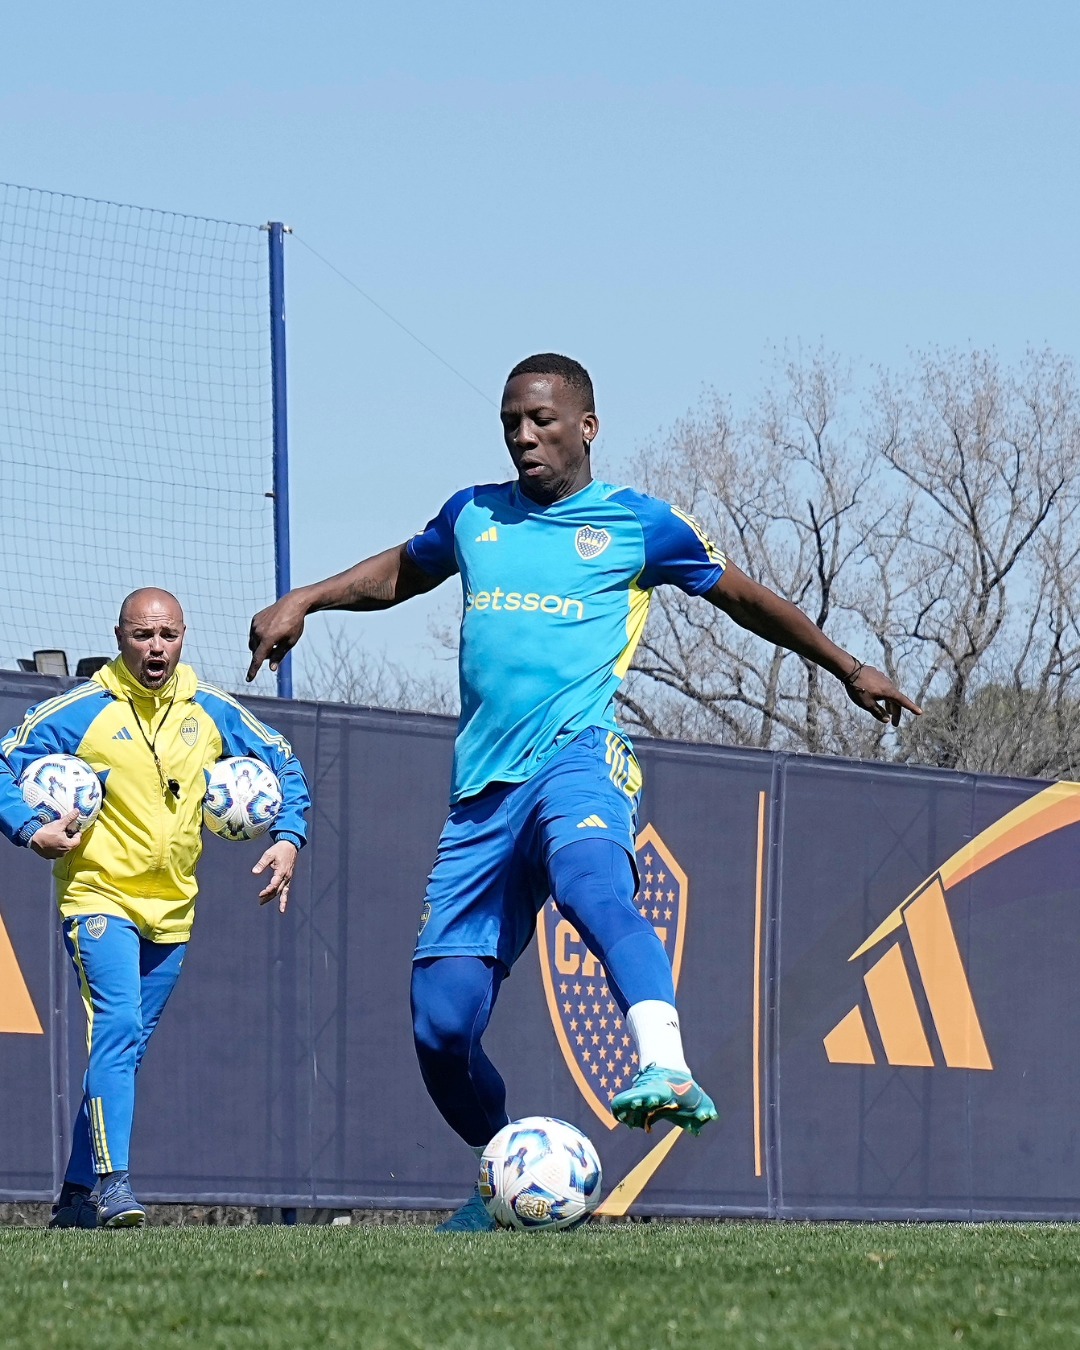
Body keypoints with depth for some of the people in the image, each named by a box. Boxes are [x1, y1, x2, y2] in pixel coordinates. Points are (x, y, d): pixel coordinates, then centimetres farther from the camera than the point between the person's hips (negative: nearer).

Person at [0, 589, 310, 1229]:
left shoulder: (212, 711, 4)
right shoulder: (82, 710, -7)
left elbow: (285, 765, 16)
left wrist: (288, 838, 2)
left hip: (172, 908, 5)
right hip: (99, 894, -5)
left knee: (126, 1045, 10)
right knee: (117, 1025, -24)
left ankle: (79, 1193, 19)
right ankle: (111, 1181, -29)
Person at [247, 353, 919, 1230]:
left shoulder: (638, 524, 9)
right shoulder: (475, 515, 19)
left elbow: (744, 598, 22)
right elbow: (399, 573, 38)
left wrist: (848, 670, 26)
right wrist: (300, 603, 25)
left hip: (577, 755, -4)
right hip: (482, 789, 5)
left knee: (591, 884, -40)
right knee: (441, 1021, -3)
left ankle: (666, 1067, -59)